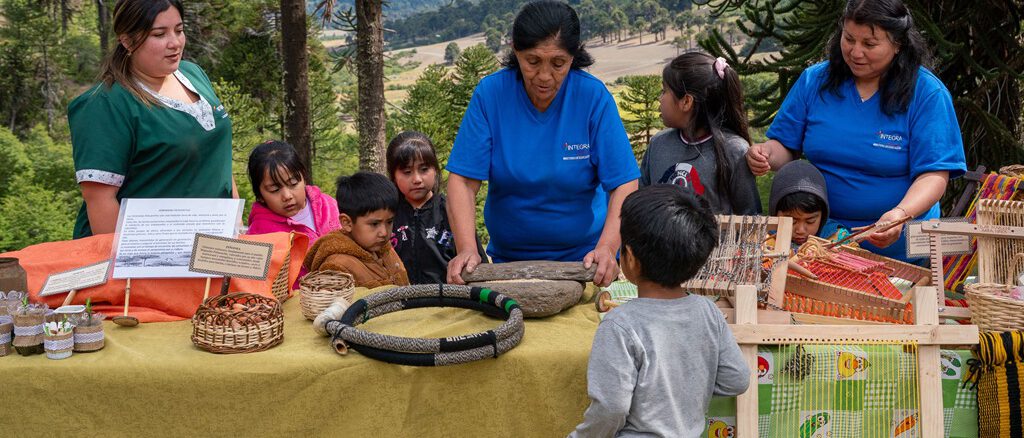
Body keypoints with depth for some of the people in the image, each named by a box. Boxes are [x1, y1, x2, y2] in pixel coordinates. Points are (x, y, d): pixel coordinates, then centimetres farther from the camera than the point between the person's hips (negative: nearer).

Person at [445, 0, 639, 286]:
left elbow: (625, 184, -13)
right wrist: (467, 249, -27)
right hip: (507, 259, 1)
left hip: (583, 260, -1)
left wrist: (606, 248, -29)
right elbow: (463, 180, -12)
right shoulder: (490, 93, -10)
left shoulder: (593, 97, -12)